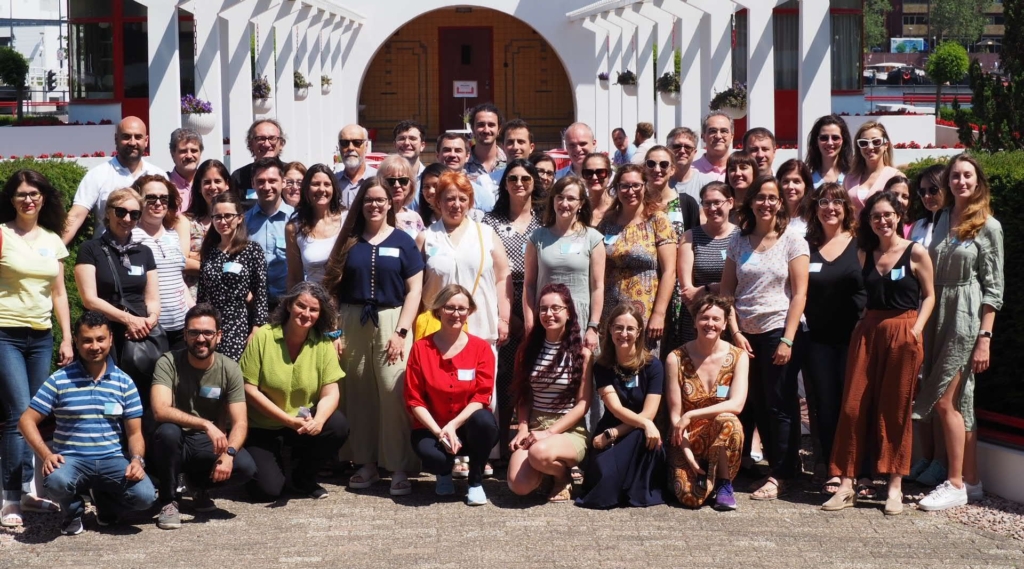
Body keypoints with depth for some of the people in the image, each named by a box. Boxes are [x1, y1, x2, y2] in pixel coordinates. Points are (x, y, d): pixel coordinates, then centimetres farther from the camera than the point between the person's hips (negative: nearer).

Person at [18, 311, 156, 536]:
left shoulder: (124, 382, 5)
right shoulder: (59, 380, -1)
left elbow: (134, 432, 6)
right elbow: (27, 421, 0)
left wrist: (137, 459, -15)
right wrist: (46, 454, -15)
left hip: (113, 460, 2)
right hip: (72, 459, -2)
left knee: (145, 496, -26)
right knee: (56, 481, -38)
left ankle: (104, 499, 13)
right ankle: (73, 511, 3)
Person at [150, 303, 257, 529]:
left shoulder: (229, 369, -7)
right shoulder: (168, 363, -15)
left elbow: (240, 423, -11)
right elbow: (160, 411, -30)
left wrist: (228, 453, -31)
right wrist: (206, 425, -40)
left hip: (209, 445, 2)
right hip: (175, 444, -2)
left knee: (245, 468, -26)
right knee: (167, 431, -36)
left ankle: (199, 484, 10)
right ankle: (169, 501, -12)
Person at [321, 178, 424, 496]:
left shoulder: (402, 241, 4)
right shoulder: (349, 241, 11)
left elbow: (414, 290, 0)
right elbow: (334, 287, 10)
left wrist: (401, 331, -9)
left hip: (390, 321, -3)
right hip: (353, 324, 3)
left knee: (395, 395, -10)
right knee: (358, 395, 5)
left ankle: (400, 470, -5)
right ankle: (366, 464, 15)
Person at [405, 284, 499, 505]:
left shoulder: (481, 347, -3)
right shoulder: (421, 348, -3)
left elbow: (482, 396, -9)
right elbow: (414, 400, -5)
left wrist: (452, 426, -23)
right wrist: (438, 431, -18)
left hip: (468, 425, 1)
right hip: (432, 426, 0)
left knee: (484, 420, -35)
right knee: (429, 453, -35)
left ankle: (476, 481, -7)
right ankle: (444, 474, 9)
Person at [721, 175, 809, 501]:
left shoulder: (793, 241, -2)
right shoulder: (738, 243, 8)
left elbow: (799, 293, -6)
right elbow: (727, 291, 9)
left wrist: (787, 340, -12)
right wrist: (736, 332, -2)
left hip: (778, 331, -4)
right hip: (746, 334, 4)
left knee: (779, 406, -1)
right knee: (755, 406, 6)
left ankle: (779, 476, 6)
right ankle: (778, 467, 17)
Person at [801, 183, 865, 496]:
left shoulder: (860, 244, 2)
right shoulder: (807, 246, 8)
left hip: (853, 336, -2)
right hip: (818, 338, 2)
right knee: (825, 405, 4)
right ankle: (834, 471, 10)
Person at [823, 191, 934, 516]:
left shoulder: (916, 253, -2)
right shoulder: (864, 254, 10)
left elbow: (929, 296, 1)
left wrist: (917, 328, -11)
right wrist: (859, 322, 1)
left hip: (902, 333, -4)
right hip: (868, 332, 4)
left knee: (895, 410, 2)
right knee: (854, 406, -1)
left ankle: (895, 488, 10)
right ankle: (846, 485, 3)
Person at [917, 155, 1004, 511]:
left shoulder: (988, 227, -4)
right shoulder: (942, 221, 11)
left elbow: (993, 288, -6)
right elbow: (931, 276, 12)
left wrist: (985, 338, -12)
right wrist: (922, 326, 5)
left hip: (966, 318, -6)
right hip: (938, 315, 6)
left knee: (944, 401, -8)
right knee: (960, 402, 9)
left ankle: (956, 484, 0)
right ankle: (971, 481, 16)